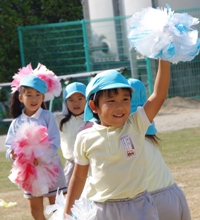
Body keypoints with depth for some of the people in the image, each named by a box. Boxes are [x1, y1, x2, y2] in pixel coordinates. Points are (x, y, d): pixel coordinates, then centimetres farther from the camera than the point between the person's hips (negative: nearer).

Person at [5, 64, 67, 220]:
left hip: (49, 168, -4)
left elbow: (54, 143, -14)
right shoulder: (17, 122, 1)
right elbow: (10, 144, 2)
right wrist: (13, 153, -21)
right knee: (35, 207, 13)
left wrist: (40, 157, -26)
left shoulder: (47, 117, -9)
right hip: (29, 171, 4)